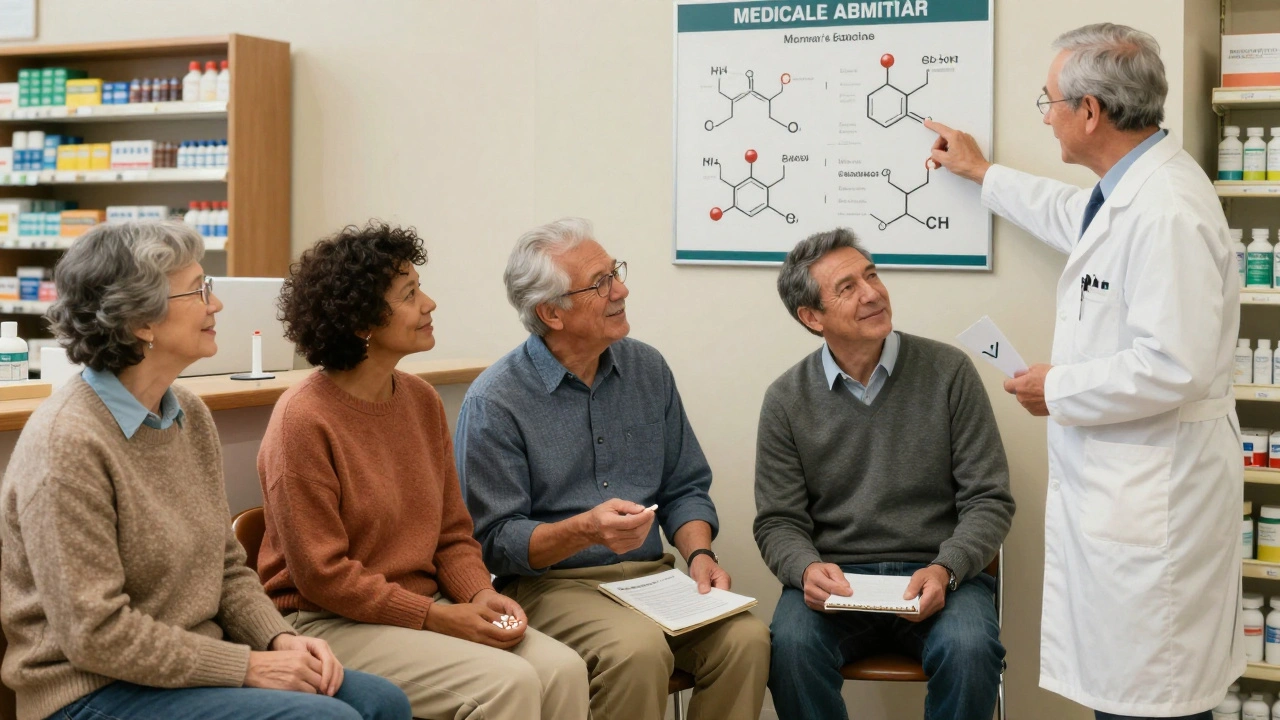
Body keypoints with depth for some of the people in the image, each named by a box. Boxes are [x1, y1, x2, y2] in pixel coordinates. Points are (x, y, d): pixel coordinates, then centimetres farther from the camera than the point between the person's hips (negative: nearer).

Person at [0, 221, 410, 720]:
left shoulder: (189, 415, 6)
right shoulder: (67, 441, -19)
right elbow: (95, 634, -21)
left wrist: (281, 639, -5)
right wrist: (248, 666, -18)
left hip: (193, 665, 8)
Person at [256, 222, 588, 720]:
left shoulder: (422, 400, 7)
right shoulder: (304, 420, -14)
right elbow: (322, 575, -15)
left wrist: (480, 595, -7)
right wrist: (437, 618, -17)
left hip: (427, 603, 7)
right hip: (329, 623, -7)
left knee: (563, 669, -17)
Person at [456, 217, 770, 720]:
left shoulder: (648, 370, 8)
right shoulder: (494, 403, -9)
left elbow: (685, 487, 13)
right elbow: (495, 541, -10)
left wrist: (698, 554, -6)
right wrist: (583, 530, -26)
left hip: (650, 574, 5)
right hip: (549, 581, -5)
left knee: (746, 638, -23)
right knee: (638, 649, -34)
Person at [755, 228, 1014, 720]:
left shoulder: (948, 372, 0)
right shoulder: (788, 399, 4)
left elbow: (989, 499, 0)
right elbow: (778, 521, 5)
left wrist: (944, 569, -17)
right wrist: (806, 568, -18)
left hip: (939, 575, 0)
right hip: (836, 578, 1)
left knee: (969, 649, -32)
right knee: (791, 645, -30)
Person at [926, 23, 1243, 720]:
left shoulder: (1165, 211, -23)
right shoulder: (1131, 190, 10)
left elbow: (1173, 367, -26)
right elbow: (1074, 215, 35)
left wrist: (1059, 388, -13)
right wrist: (983, 173, 44)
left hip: (1155, 491, -10)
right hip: (1118, 478, 10)